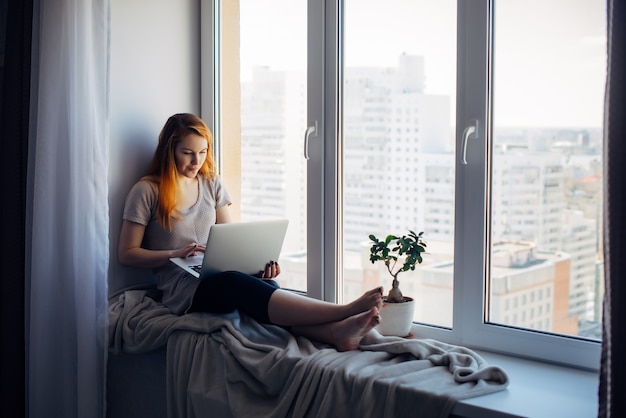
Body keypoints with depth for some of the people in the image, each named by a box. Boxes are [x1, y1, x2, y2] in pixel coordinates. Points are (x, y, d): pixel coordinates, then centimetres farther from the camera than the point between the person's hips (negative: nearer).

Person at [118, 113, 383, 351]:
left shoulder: (211, 185, 17)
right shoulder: (146, 191, 2)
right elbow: (126, 254, 1)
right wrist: (175, 254, -13)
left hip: (218, 277, 5)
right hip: (182, 289, -5)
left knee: (261, 284, -33)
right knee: (236, 283, -38)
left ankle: (335, 332, -60)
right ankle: (345, 311, -56)